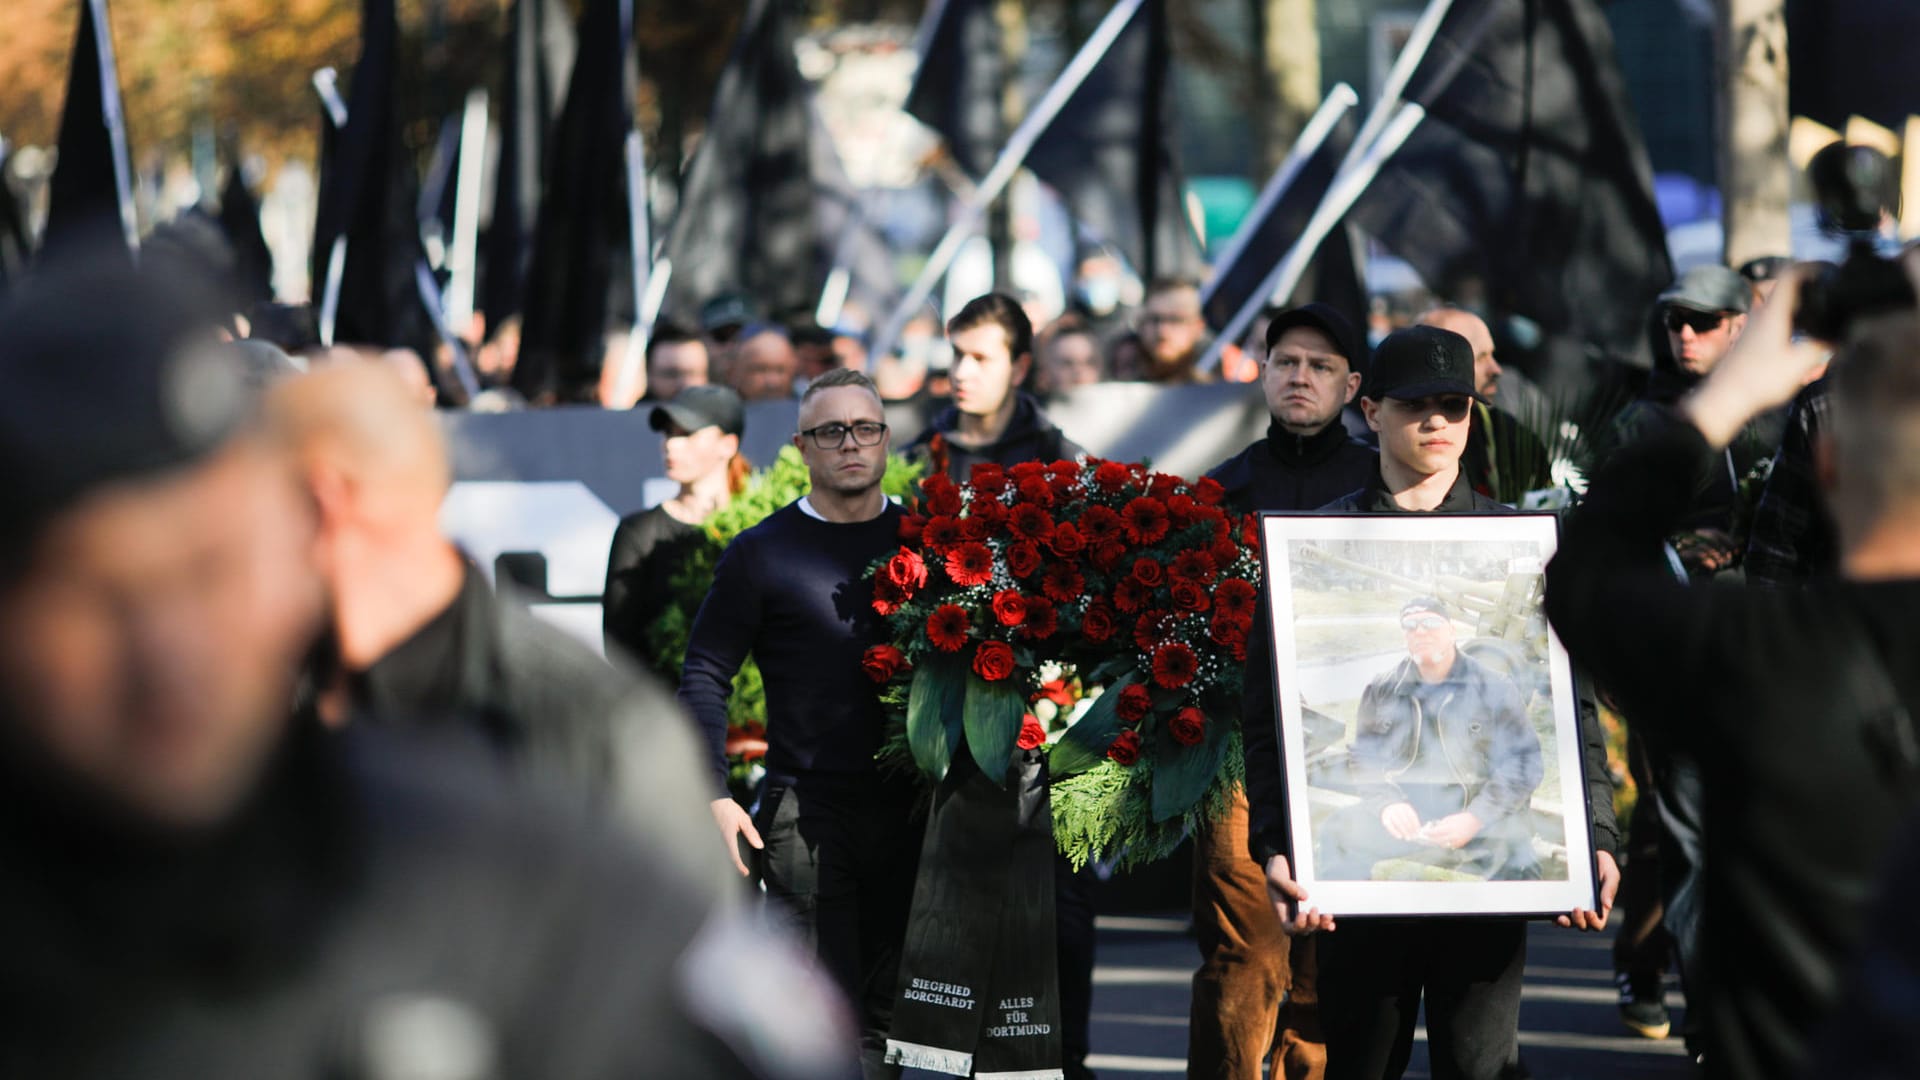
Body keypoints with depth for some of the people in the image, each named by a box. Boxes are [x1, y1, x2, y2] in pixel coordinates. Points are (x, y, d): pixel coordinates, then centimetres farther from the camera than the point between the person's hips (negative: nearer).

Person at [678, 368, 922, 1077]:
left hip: (911, 807, 3)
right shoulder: (762, 554, 1)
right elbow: (705, 676, 1)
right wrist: (716, 796, -9)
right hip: (806, 812, -3)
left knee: (888, 1006, 6)